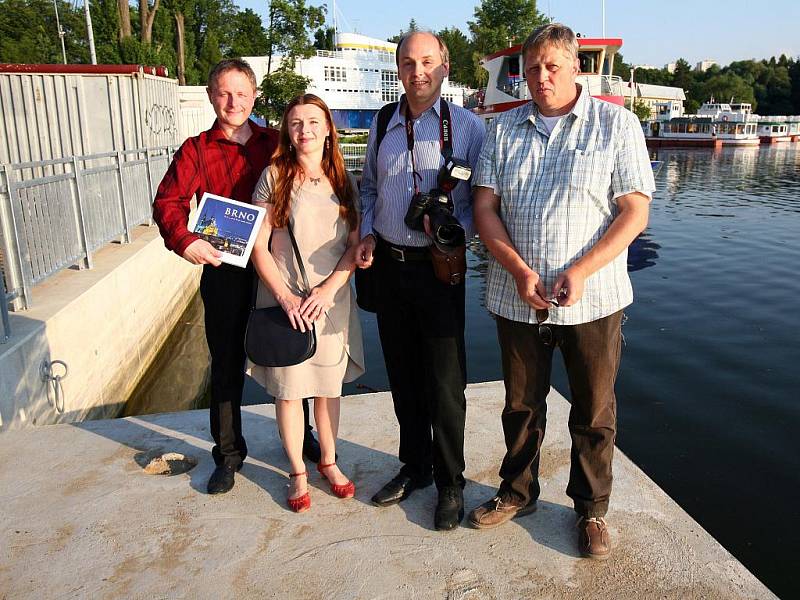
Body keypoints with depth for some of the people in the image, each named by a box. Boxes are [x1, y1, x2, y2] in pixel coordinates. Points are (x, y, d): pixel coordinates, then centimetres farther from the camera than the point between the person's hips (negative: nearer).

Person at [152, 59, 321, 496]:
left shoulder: (275, 143, 7)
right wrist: (184, 240, -27)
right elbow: (167, 201, -7)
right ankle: (228, 453, 24)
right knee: (226, 365, 8)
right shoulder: (196, 150, 3)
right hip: (224, 270, -1)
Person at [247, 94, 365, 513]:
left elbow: (355, 245, 2)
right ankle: (297, 473, 24)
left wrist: (328, 289, -11)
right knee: (288, 388, 6)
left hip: (332, 300, 2)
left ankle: (329, 461, 32)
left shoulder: (343, 181, 6)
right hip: (285, 301, -2)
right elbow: (259, 247, -4)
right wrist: (285, 297, -13)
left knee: (329, 386, 13)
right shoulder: (273, 177, -3)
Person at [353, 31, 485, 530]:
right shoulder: (382, 127, 9)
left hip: (439, 268, -5)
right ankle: (415, 466, 35)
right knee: (403, 376, 16)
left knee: (445, 384, 4)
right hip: (388, 265, 5)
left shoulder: (467, 126, -5)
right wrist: (366, 234, 3)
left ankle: (451, 483, 23)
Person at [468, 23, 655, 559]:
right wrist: (520, 270, -14)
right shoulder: (504, 129, 7)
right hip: (517, 295, 2)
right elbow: (485, 207, 1)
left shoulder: (617, 123, 0)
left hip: (593, 297, -2)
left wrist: (580, 272, -18)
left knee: (594, 413, 10)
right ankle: (518, 493, 36)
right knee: (521, 405, 16)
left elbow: (635, 212, -6)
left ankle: (592, 509, 30)